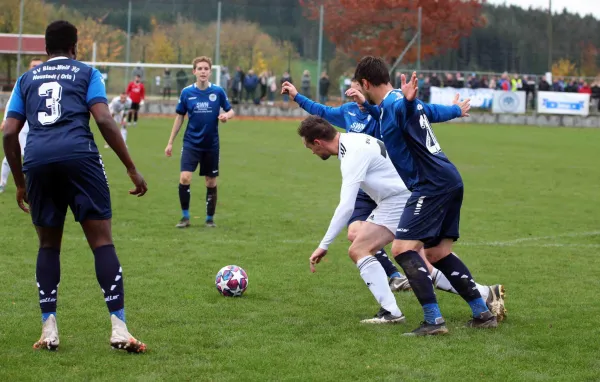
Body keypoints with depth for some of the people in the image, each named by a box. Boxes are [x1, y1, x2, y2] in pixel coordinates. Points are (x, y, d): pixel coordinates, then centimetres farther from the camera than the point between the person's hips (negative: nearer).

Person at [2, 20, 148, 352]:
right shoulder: (86, 73, 16)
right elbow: (104, 120, 1)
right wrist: (132, 169, 3)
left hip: (37, 161, 3)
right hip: (79, 156, -3)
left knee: (48, 245, 16)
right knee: (102, 241, -2)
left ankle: (49, 329, 8)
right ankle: (119, 329, -11)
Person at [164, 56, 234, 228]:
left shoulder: (218, 91, -5)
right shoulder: (187, 92, -3)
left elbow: (230, 111, 5)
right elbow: (179, 117, 6)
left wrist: (226, 115, -20)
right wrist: (170, 142, 6)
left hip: (211, 145, 0)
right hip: (191, 143, 0)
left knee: (211, 182, 8)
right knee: (184, 178, -15)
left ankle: (210, 218, 24)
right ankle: (185, 217, 0)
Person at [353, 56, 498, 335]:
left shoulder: (391, 106, -12)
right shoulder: (401, 102, 18)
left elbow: (405, 109, -38)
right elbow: (433, 111, 39)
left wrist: (408, 101, -62)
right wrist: (456, 110, 61)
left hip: (432, 184, -10)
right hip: (450, 180, 10)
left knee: (403, 249, -14)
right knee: (437, 252, 16)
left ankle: (434, 320, -20)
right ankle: (483, 313, 17)